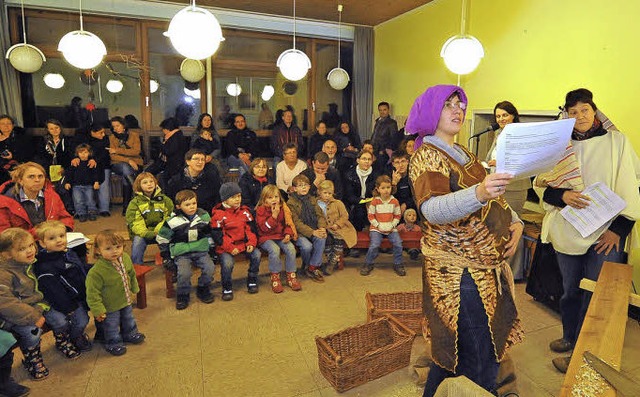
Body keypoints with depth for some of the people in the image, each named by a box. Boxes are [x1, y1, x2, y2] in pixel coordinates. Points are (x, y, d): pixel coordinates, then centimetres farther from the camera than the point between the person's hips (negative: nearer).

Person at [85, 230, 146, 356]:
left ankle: (130, 334, 53)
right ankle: (113, 344, 39)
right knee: (112, 326, 15)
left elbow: (131, 274, 5)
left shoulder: (126, 258, -14)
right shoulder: (96, 271, -34)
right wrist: (97, 310, -20)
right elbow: (93, 292, -24)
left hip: (126, 300, 6)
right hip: (110, 307, -6)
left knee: (128, 319, 28)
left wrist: (134, 288, 16)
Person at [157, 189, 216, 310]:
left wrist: (212, 248, 14)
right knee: (184, 273, -28)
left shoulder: (204, 216, 2)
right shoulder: (172, 222, -7)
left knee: (210, 268, -22)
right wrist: (167, 257, 5)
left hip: (201, 251, 3)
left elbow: (210, 233, 18)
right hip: (181, 254, -2)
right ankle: (182, 296, 0)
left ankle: (203, 290, 6)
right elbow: (162, 239, 4)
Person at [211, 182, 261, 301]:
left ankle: (252, 281, 3)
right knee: (227, 263, -28)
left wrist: (251, 242, -6)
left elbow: (251, 229, 9)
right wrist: (230, 248, -16)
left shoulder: (244, 211, 9)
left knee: (256, 255, -18)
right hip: (226, 247, -4)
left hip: (244, 243, 4)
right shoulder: (218, 214, -5)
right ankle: (227, 288, -3)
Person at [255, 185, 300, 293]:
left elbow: (287, 224, 13)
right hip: (266, 238, -4)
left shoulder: (282, 209, 7)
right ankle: (275, 277, -15)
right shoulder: (261, 210, -7)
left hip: (280, 236, 4)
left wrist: (288, 234, -7)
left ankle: (291, 276, -6)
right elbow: (264, 228, -15)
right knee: (275, 249, -34)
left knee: (290, 248, -23)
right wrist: (274, 215, -22)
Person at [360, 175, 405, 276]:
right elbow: (370, 216, -1)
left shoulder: (395, 201, 2)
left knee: (398, 244, -18)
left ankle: (398, 265, 5)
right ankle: (368, 264, 0)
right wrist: (378, 225, -10)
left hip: (391, 228, 2)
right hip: (376, 228, -2)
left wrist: (392, 225, -6)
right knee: (374, 245, -23)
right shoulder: (375, 201, -4)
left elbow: (397, 216, 8)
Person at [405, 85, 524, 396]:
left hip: (489, 266, 8)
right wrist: (478, 193, -46)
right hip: (460, 273, -8)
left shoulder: (462, 154, 17)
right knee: (479, 366, -3)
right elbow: (432, 209, -30)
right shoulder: (427, 156, -11)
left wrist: (515, 222, 6)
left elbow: (494, 199, 24)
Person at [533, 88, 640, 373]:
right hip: (567, 231, 2)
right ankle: (570, 338, 36)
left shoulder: (617, 141, -1)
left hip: (606, 234, -2)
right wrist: (563, 195, -15)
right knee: (570, 290, 15)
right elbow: (540, 184, 5)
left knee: (596, 294, 0)